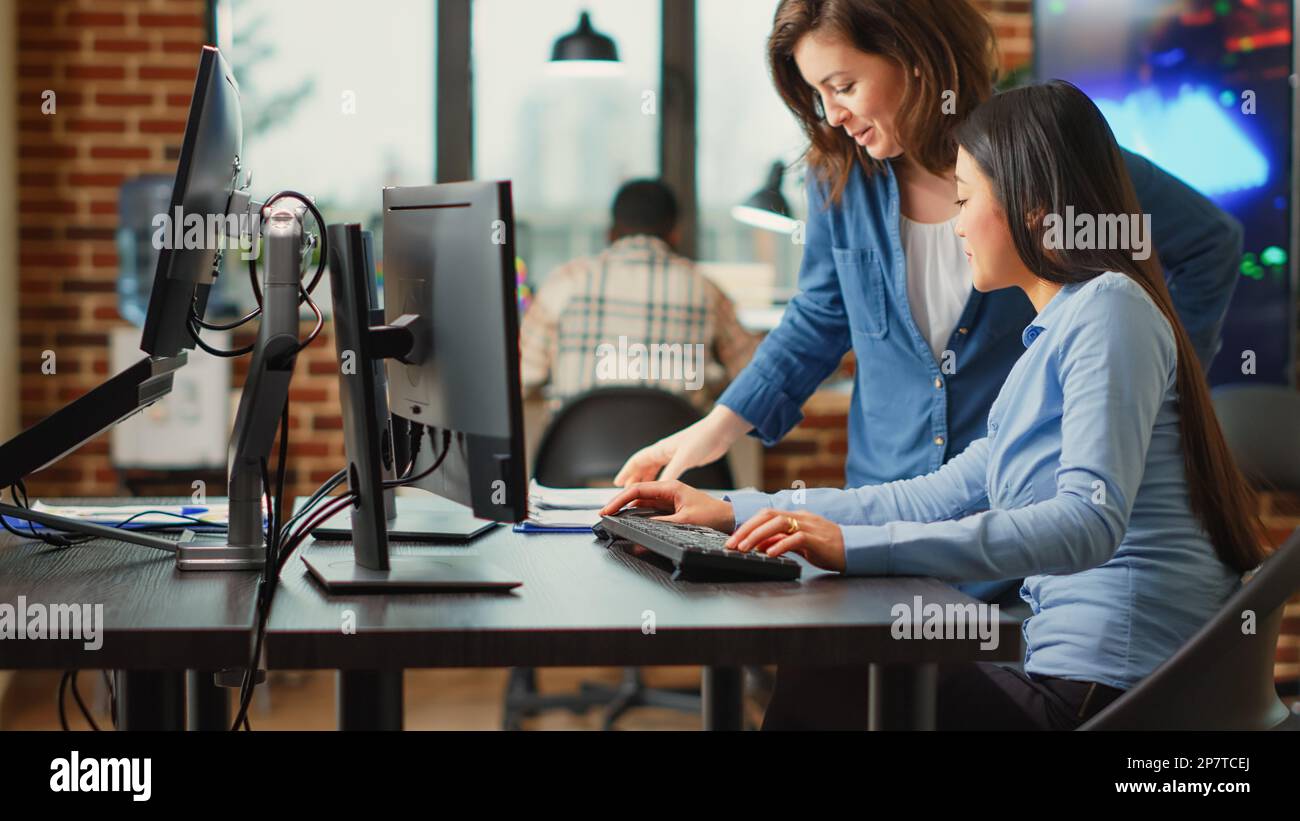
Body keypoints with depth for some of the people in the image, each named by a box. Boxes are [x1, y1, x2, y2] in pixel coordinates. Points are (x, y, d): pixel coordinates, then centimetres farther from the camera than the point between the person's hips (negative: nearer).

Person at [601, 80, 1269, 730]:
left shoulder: (1110, 308, -12)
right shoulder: (1057, 334, 21)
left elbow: (1089, 521, -25)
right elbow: (943, 497, 20)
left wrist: (856, 546, -28)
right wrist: (734, 512, 16)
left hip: (1113, 685, -9)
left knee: (814, 701, -7)